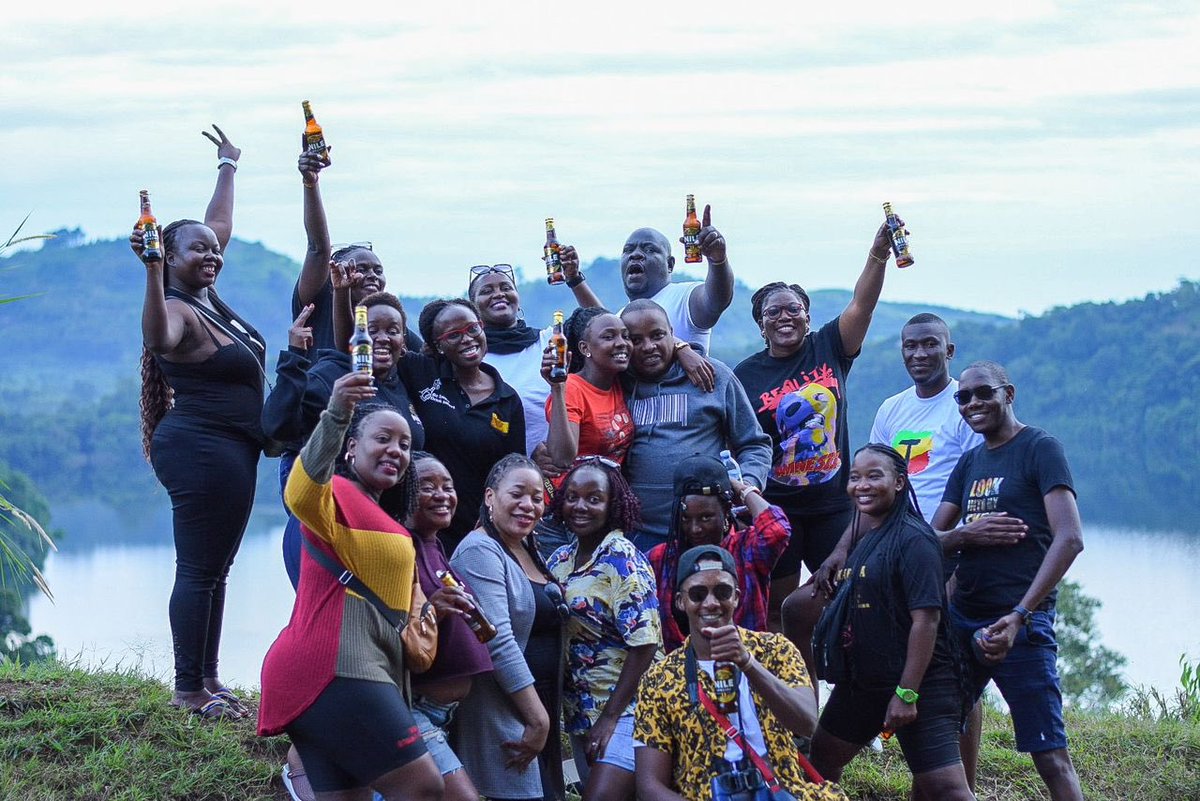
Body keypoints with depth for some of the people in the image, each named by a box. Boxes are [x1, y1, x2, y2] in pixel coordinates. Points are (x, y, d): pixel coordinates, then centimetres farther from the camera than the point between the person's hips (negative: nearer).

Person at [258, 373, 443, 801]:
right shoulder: (339, 494, -4)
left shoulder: (378, 519, 28)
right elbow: (303, 494, -29)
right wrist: (336, 416, -44)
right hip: (336, 668, -10)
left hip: (332, 673, 10)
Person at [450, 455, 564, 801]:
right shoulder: (481, 551, -14)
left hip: (541, 707, 9)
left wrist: (546, 716, 15)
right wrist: (538, 718, -22)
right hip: (502, 713, -9)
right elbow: (499, 642, -22)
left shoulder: (530, 550, 13)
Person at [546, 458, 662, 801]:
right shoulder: (560, 560, 8)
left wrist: (610, 717, -19)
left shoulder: (622, 560, -12)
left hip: (624, 708, -7)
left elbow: (644, 644, -18)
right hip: (579, 710, 7)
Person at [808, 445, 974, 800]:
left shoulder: (913, 539, -15)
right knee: (819, 759, 21)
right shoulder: (861, 538, 10)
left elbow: (926, 618, -21)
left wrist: (907, 693, -23)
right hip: (862, 679, 9)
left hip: (918, 683, -9)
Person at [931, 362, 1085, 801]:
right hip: (962, 617, 7)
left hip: (1020, 621, -7)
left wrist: (1019, 616, -22)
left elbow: (1069, 539, -15)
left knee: (1050, 755, -11)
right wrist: (968, 535, -10)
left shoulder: (1040, 448, -4)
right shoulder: (969, 462, 17)